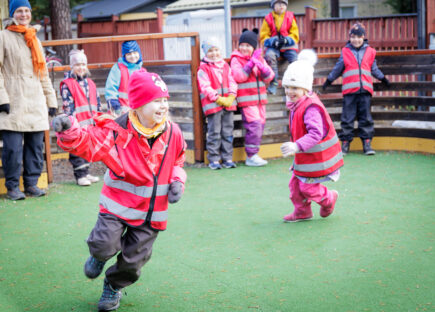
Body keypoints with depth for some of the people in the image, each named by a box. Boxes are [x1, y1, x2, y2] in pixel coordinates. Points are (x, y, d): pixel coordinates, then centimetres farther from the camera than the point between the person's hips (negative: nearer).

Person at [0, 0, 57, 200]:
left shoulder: (34, 40, 21)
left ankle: (31, 184, 14)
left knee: (36, 146, 4)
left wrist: (51, 100, 17)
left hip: (35, 103, 6)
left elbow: (43, 73, 23)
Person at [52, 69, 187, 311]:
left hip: (152, 212, 3)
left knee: (133, 261, 7)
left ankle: (114, 287, 40)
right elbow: (88, 142, -28)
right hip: (119, 204, -3)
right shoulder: (118, 132, -17)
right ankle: (99, 256, 23)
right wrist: (70, 132, -49)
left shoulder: (173, 133, -3)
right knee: (104, 245, -18)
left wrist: (177, 182, -3)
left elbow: (177, 162, 14)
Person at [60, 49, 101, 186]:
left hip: (90, 124, 7)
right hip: (77, 124, -6)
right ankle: (80, 175, 3)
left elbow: (97, 102, 19)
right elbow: (67, 105, -11)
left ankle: (85, 173, 22)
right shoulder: (67, 84, -6)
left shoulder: (90, 83, 14)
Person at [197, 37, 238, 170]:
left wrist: (231, 97, -6)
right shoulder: (203, 69, -3)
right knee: (214, 133, -3)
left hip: (228, 104, 5)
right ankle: (214, 160, 4)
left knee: (228, 132, 7)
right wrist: (218, 99, -16)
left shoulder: (225, 66, 13)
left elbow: (232, 82, 10)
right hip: (212, 105, -5)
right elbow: (206, 87, -10)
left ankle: (227, 158, 14)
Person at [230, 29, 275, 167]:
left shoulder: (259, 58, 13)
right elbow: (239, 76, -18)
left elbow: (269, 77, 4)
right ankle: (251, 156, -7)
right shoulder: (236, 59, -3)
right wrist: (251, 63, -18)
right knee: (254, 126, -15)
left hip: (260, 98, 6)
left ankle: (253, 155, 17)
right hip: (246, 100, -6)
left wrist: (260, 66, -15)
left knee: (260, 125, 8)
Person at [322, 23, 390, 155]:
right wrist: (328, 80, 20)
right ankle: (345, 143, 6)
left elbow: (374, 69, 21)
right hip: (349, 90, -1)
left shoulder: (369, 52, 11)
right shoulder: (345, 52, 7)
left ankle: (367, 143, 8)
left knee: (366, 118, 3)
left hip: (365, 90, 1)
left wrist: (383, 78, 22)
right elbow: (337, 68, 16)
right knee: (347, 118, 1)